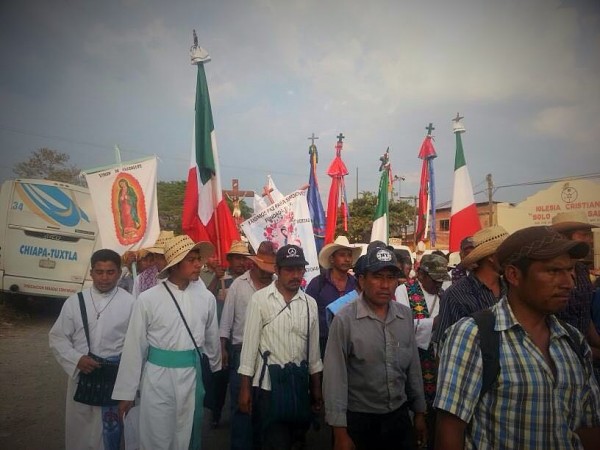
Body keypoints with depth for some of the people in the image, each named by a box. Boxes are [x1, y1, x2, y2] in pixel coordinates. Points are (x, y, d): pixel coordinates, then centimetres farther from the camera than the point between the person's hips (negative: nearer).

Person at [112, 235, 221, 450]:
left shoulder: (206, 298, -3)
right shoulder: (148, 299, -11)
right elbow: (135, 346, -6)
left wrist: (216, 367, 23)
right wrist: (126, 392, -3)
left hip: (192, 376, 3)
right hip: (158, 377, -2)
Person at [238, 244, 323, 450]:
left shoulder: (310, 303, 3)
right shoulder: (260, 299, -9)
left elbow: (314, 350, 9)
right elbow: (249, 346, -7)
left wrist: (316, 388, 10)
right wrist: (245, 389, -7)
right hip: (269, 385, -4)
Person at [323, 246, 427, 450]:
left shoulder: (406, 315, -2)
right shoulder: (345, 319, -17)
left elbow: (413, 366, 7)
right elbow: (335, 376, -15)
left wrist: (420, 412, 11)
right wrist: (340, 431, -13)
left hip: (399, 415, 4)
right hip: (358, 419, -4)